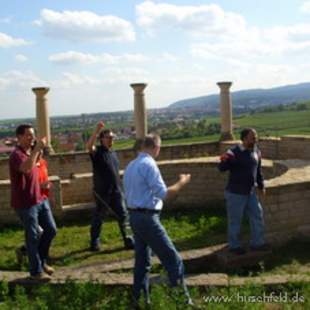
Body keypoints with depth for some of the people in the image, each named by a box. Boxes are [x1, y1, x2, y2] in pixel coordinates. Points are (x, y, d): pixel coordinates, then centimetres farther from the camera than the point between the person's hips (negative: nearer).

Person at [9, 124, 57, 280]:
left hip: (40, 199, 9)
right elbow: (26, 168, -40)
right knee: (33, 237, 0)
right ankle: (36, 271, 15)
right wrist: (37, 149, -38)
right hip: (25, 203, -9)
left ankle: (41, 261, 29)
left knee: (51, 229, 11)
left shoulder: (31, 152, 12)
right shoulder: (16, 155, -17)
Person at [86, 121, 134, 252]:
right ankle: (95, 242, 22)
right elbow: (88, 145, -32)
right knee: (98, 218, 7)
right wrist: (97, 131, -42)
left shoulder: (113, 153, 13)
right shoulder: (97, 152, -8)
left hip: (116, 191, 5)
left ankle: (128, 240, 10)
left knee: (123, 215, 2)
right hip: (102, 192, -5)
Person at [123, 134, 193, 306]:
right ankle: (184, 297, -2)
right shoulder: (149, 164, -14)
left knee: (142, 259, 16)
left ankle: (139, 297, 22)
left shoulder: (130, 166, 14)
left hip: (135, 216, 9)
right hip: (147, 218, -9)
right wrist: (182, 182, -6)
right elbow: (163, 194, -18)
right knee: (173, 259, -4)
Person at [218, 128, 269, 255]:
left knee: (257, 216, 14)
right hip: (235, 193, -7)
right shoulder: (234, 152, -17)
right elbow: (222, 168, -19)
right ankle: (234, 246, 22)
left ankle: (257, 243, 29)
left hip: (250, 192, 7)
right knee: (235, 220, 5)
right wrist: (224, 161, -41)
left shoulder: (256, 152, 4)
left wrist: (261, 185, 19)